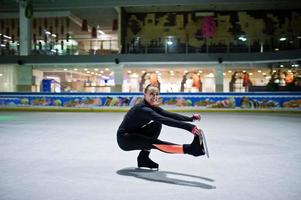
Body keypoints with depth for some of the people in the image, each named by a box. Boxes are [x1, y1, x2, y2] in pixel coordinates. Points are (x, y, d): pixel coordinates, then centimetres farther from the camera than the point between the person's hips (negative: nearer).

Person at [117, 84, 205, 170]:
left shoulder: (153, 107, 1)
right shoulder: (142, 108, -26)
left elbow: (170, 115, -13)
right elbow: (164, 120, -39)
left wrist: (191, 118, -25)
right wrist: (188, 127, -46)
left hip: (134, 135, 9)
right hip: (124, 138, -9)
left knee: (157, 125, -6)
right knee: (155, 143, -28)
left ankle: (144, 158, -3)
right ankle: (190, 149, -33)